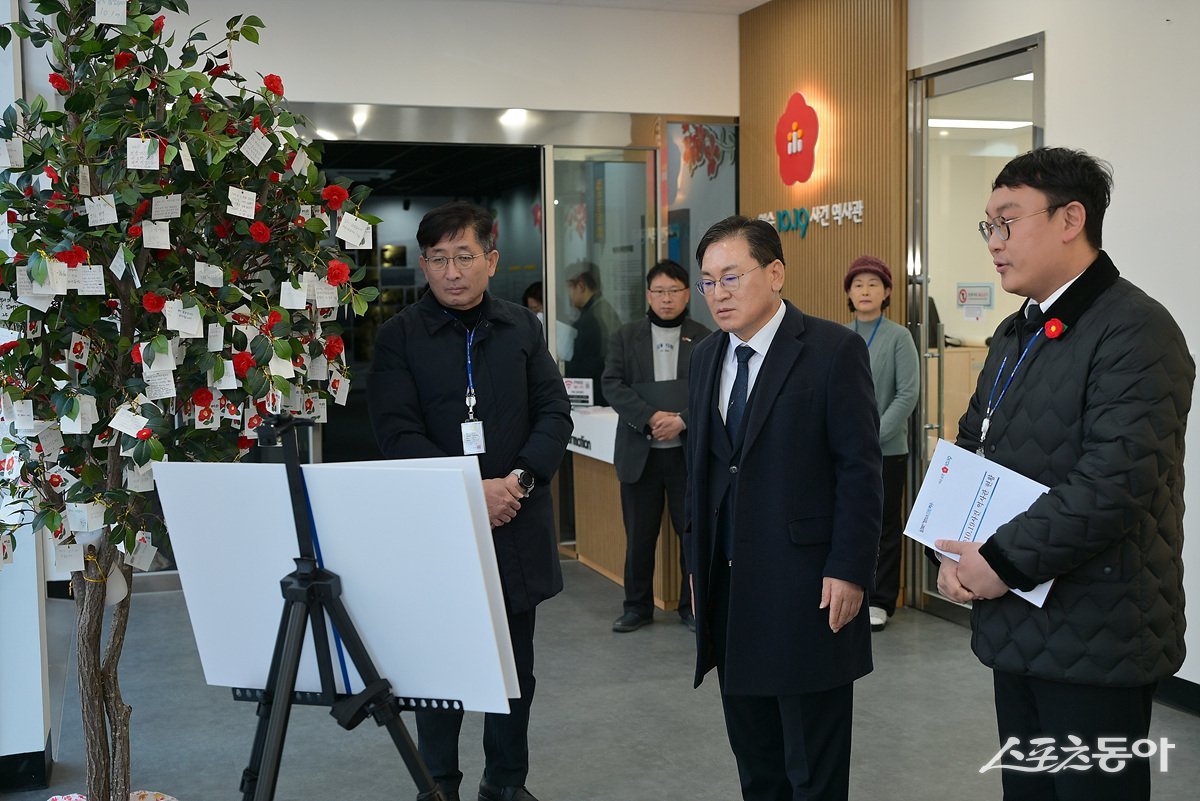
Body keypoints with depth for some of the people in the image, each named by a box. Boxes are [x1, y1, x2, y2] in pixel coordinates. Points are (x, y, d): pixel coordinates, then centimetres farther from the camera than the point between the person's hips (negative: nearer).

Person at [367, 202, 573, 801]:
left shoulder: (522, 328, 7)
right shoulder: (399, 336, -2)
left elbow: (554, 412, 3)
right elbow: (397, 432, -10)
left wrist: (520, 478, -14)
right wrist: (470, 490, -19)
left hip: (516, 526, 3)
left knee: (515, 665, 13)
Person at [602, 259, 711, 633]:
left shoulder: (704, 339, 5)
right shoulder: (626, 337, 9)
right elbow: (612, 384, -1)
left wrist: (683, 419, -17)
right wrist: (650, 417, -14)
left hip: (690, 451, -1)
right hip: (639, 452, 1)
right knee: (639, 534, 8)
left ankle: (693, 606, 16)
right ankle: (637, 606, 20)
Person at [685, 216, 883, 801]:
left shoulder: (834, 350, -9)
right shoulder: (706, 358, 11)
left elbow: (860, 469, -11)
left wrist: (849, 571, -14)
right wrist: (697, 562, 13)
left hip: (807, 588, -6)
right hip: (728, 584, 6)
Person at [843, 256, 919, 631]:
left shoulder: (899, 337, -4)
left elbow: (907, 395, -8)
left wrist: (873, 435, -14)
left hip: (887, 449, -3)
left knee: (885, 526, 6)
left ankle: (880, 601, 16)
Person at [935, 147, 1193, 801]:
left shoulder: (1135, 330, -15)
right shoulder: (1014, 335, 14)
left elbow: (1115, 481, -25)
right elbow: (969, 449, 17)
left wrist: (1004, 561, -19)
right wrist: (956, 554, 0)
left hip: (1094, 642, -8)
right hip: (1016, 626, 8)